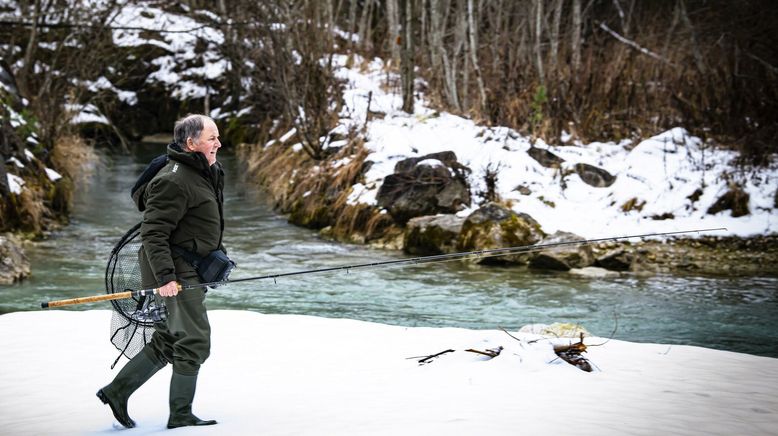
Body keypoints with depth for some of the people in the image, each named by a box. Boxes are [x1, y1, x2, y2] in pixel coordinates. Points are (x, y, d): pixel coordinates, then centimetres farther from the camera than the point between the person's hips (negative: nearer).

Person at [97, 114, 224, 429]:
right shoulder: (174, 180, -17)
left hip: (189, 272, 10)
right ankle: (180, 414, 4)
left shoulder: (205, 174, 15)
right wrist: (165, 276, -28)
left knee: (167, 342, 14)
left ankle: (116, 391, 20)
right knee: (194, 341, -5)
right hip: (175, 273, -10)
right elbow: (153, 232, -22)